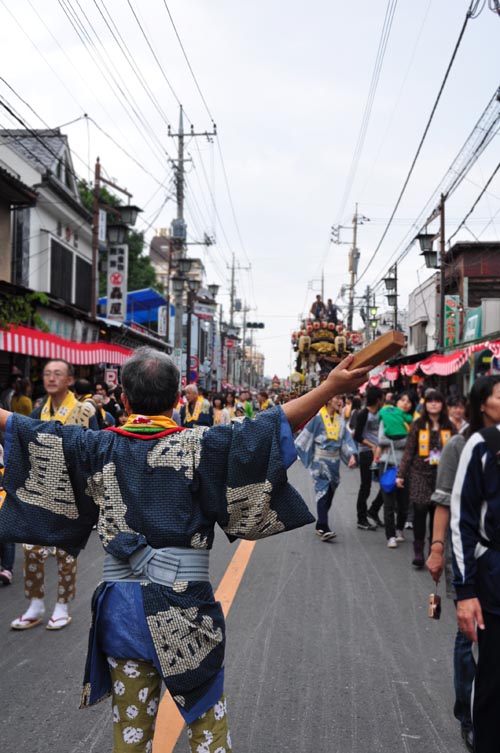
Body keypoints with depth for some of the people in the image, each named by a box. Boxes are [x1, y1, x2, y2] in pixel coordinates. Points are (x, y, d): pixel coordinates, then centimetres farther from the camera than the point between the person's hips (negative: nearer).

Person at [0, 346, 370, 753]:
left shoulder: (101, 447, -1)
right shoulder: (200, 444, -10)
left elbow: (37, 434, 8)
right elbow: (270, 427, -17)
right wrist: (332, 386, -18)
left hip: (120, 604, 3)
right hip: (184, 603, -2)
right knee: (208, 719, 15)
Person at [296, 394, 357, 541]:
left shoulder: (340, 419, 6)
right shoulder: (318, 417, -10)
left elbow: (346, 439, 6)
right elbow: (305, 435, -6)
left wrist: (352, 455, -7)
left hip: (334, 460, 6)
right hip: (320, 459, -6)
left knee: (330, 493, 12)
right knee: (323, 492, -12)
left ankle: (320, 525, 26)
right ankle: (324, 529, -16)